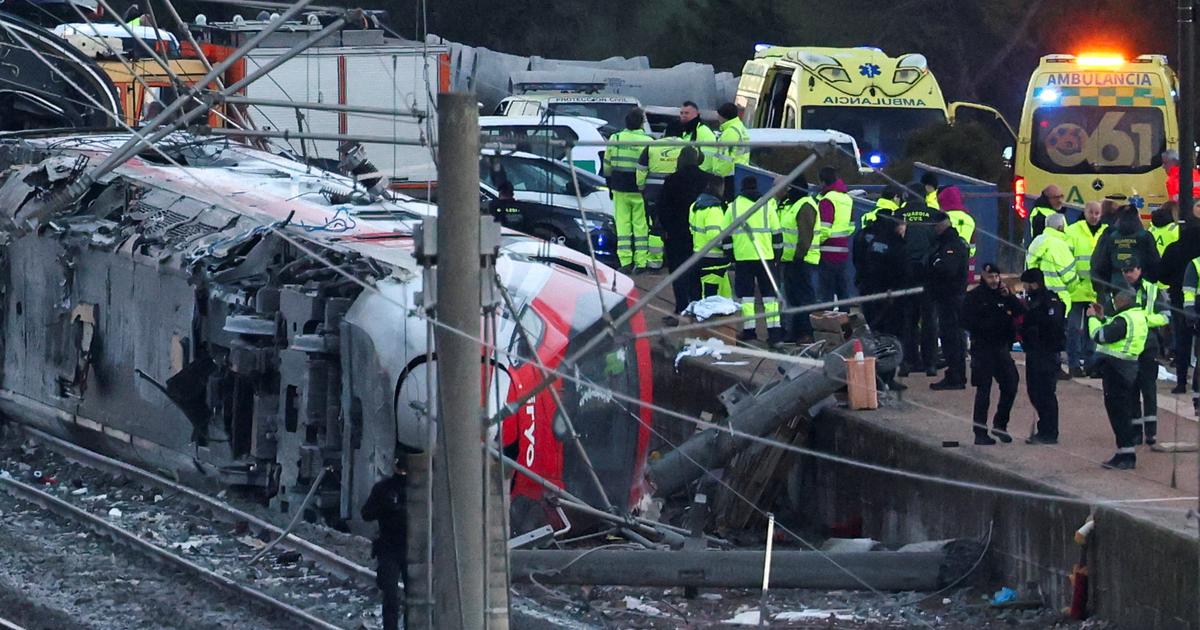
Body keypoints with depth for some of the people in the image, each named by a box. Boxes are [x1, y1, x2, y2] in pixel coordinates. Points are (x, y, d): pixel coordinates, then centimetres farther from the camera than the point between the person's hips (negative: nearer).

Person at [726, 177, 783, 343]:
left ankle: (749, 330, 2)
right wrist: (777, 253, 13)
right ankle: (774, 331, -3)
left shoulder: (733, 207, 5)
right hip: (765, 257, 0)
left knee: (746, 294, 6)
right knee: (769, 293, 3)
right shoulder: (767, 206, 4)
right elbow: (777, 233, 4)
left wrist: (729, 255, 13)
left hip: (742, 258, 0)